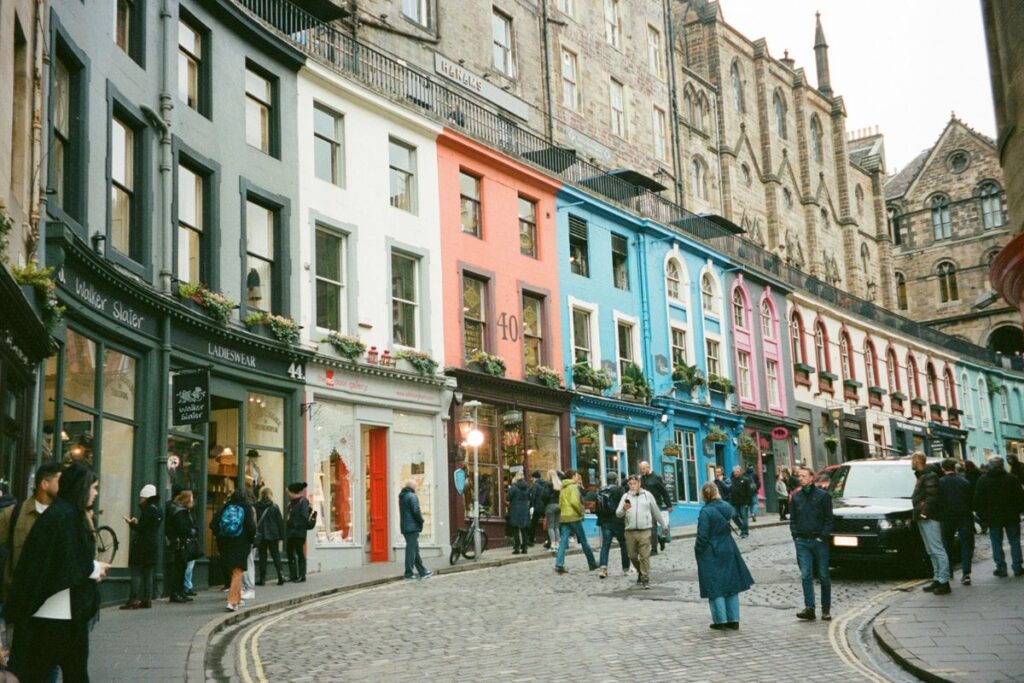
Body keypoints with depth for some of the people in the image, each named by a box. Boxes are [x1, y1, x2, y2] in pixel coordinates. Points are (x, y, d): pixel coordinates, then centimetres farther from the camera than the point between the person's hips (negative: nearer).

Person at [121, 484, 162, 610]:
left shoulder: (148, 510, -15)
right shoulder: (157, 510, 13)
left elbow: (142, 529, -18)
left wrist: (131, 524, -6)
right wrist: (137, 523, 15)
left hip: (143, 546, -9)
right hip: (153, 546, 9)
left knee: (136, 573, -7)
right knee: (148, 573, 11)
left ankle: (133, 600, -10)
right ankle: (147, 599, 12)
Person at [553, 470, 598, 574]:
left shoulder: (563, 488, 16)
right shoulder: (573, 487, -9)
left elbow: (560, 504, 15)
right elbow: (575, 501, -22)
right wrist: (581, 511, -10)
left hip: (563, 517, 6)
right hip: (574, 517, -6)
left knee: (563, 541, 1)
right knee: (584, 541, 7)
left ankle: (559, 564, -12)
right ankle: (592, 563, 18)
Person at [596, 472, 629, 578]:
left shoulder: (600, 491, 8)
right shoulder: (619, 490, -7)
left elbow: (597, 508, 11)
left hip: (605, 522, 4)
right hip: (618, 522, -4)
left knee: (605, 545, 1)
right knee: (624, 544, 12)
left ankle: (603, 568, -16)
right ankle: (626, 568, 19)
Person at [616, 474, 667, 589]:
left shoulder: (647, 495, 6)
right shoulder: (626, 496, 7)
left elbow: (656, 511, 15)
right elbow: (618, 514, 0)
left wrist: (663, 525, 20)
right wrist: (624, 509, -21)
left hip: (645, 531, -2)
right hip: (630, 531, 2)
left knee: (645, 556, -7)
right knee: (632, 556, 9)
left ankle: (645, 579, 0)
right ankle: (640, 572, 33)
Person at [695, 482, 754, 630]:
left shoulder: (706, 512, -18)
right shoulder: (726, 507, 0)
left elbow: (702, 536, -18)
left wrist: (697, 550, -4)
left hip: (711, 554, -6)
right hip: (728, 551, 6)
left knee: (715, 587, 3)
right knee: (731, 585, 13)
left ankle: (720, 620, 6)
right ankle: (733, 619, 17)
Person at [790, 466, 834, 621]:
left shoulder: (823, 495, -1)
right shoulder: (795, 497, 10)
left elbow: (828, 519, -2)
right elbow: (792, 519, 15)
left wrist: (823, 536, -10)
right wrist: (795, 535, 2)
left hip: (819, 540, -3)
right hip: (802, 541, 3)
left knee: (823, 576, 4)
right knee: (806, 575, -6)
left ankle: (826, 609, 13)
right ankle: (809, 608, -9)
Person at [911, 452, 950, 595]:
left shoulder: (929, 476, -14)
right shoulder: (922, 476, 18)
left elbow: (933, 496, -22)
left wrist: (925, 512, -21)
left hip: (930, 519, -10)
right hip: (923, 519, 10)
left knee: (937, 550, -10)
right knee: (932, 551, 13)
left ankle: (944, 582, -10)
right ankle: (937, 579, 18)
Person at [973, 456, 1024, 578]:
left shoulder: (982, 481, -4)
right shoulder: (1012, 479, -2)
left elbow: (978, 501, -4)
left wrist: (982, 516, 4)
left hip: (993, 517, -1)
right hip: (1011, 516, 1)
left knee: (997, 543, 5)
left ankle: (1001, 568, 4)